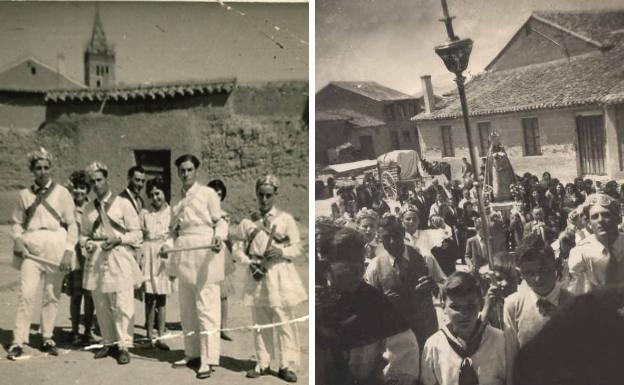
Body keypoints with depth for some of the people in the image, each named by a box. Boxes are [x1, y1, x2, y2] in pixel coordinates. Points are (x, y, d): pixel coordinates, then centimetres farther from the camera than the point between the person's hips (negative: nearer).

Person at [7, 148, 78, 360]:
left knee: (52, 296, 5)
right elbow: (16, 221, 14)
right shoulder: (25, 194, 7)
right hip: (30, 249, 0)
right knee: (26, 294, -8)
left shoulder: (61, 193, 2)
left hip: (56, 250, 0)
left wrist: (68, 251, -8)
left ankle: (47, 339, 18)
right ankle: (18, 341, -2)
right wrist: (17, 239, -6)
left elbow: (72, 224, 1)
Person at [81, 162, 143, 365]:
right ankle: (109, 343, 22)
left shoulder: (123, 204, 0)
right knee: (101, 306, 9)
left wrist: (118, 239, -15)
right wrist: (87, 243, -1)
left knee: (122, 305, -7)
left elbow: (136, 234, -1)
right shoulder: (89, 208, 12)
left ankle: (124, 346, 1)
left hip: (119, 258, -4)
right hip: (96, 259, 4)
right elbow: (83, 233, 20)